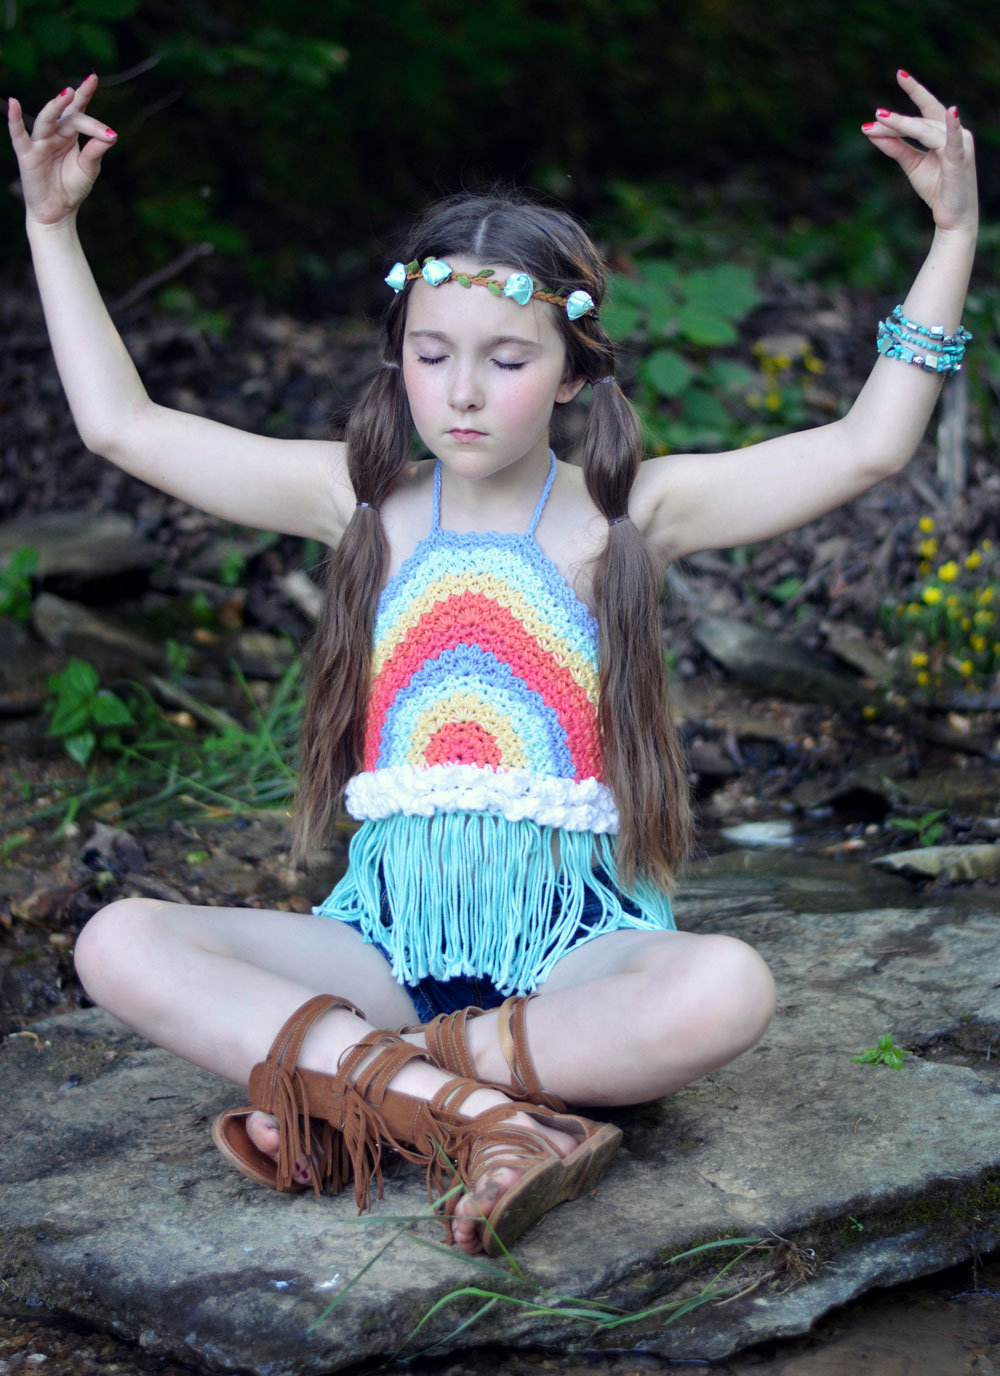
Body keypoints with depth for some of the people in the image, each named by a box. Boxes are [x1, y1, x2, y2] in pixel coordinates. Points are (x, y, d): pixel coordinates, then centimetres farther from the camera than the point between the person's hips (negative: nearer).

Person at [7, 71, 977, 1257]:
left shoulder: (628, 512, 1)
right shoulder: (363, 500, 7)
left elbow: (867, 446, -6)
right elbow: (122, 424, 10)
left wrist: (953, 236, -10)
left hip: (574, 940, -2)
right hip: (390, 934, 2)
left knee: (727, 988, -35)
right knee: (118, 944, -21)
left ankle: (348, 1090, -27)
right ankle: (487, 1117, -33)